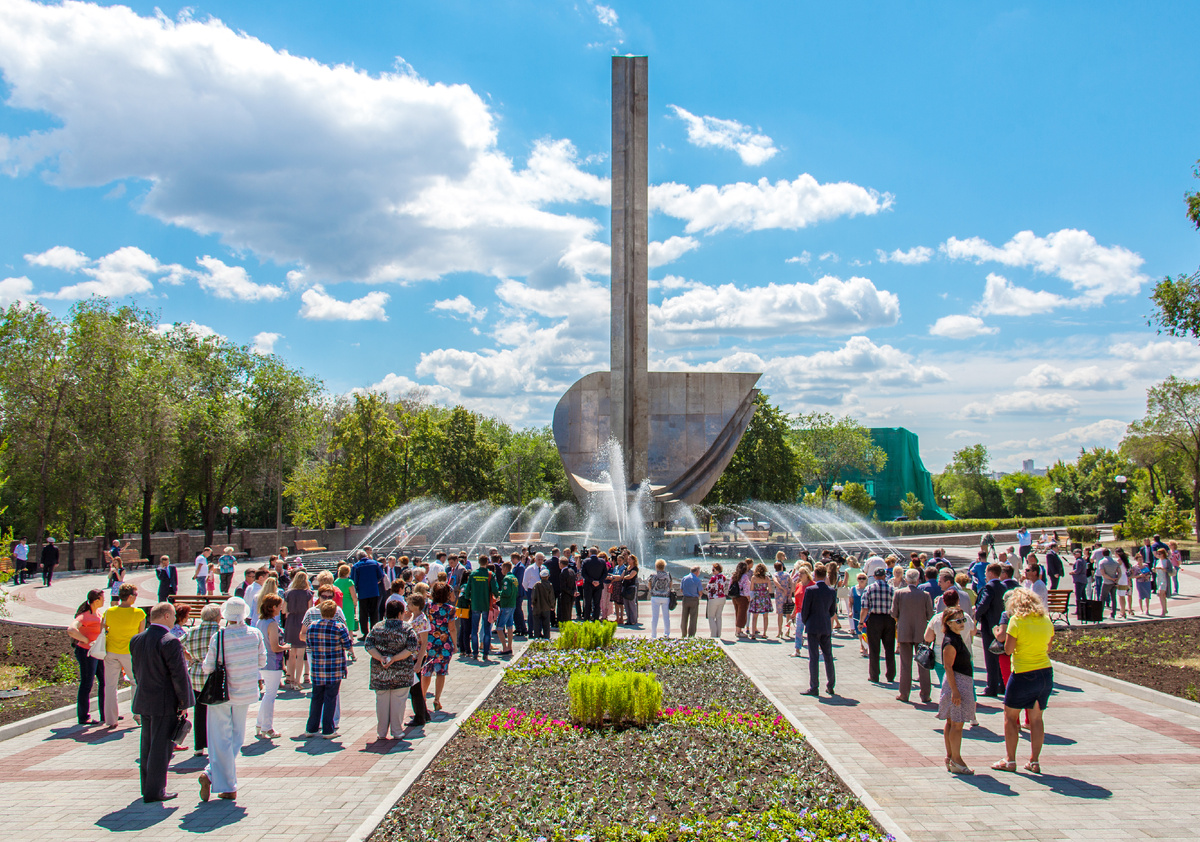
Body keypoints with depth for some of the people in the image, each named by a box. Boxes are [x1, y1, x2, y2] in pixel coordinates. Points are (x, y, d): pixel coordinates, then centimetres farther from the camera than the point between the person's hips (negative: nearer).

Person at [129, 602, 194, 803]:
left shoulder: (136, 640, 6)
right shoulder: (170, 642, -18)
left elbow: (136, 670, 14)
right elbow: (179, 675, -17)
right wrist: (184, 703, -8)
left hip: (143, 701, 8)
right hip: (165, 703, -8)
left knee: (147, 745, 17)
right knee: (161, 747, 0)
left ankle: (147, 787, 26)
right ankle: (155, 792, 4)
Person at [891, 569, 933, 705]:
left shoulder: (898, 593, -7)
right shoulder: (925, 595, -7)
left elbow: (894, 613, -5)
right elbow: (930, 614, -3)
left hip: (904, 632, 0)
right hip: (921, 633, 0)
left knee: (905, 664, 6)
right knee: (923, 664, 8)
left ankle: (904, 694, 9)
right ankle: (925, 695, 10)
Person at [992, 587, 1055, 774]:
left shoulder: (1016, 620, -12)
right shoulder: (1046, 619, 4)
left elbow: (1009, 650, -13)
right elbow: (1048, 648, 10)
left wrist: (1003, 636, 3)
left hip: (1023, 675, -5)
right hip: (1046, 673, 6)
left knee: (1010, 716, 9)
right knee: (1037, 718, 14)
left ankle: (1010, 761, 10)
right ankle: (1034, 761, 15)